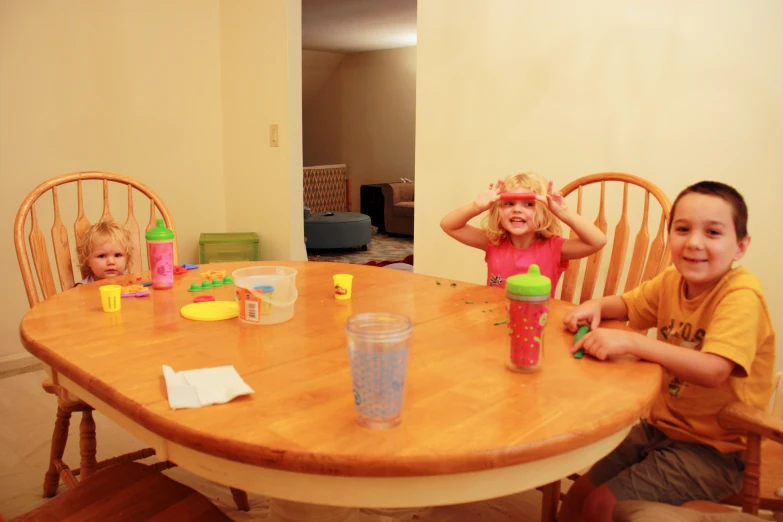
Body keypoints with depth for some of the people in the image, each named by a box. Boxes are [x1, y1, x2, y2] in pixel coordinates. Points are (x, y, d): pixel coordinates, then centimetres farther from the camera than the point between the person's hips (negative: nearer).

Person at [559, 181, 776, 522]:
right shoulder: (672, 281, -2)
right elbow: (627, 305, 16)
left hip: (713, 449, -6)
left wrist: (631, 342, -38)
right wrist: (595, 306, -6)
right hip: (659, 427, 6)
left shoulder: (741, 295, -21)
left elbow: (712, 370, -33)